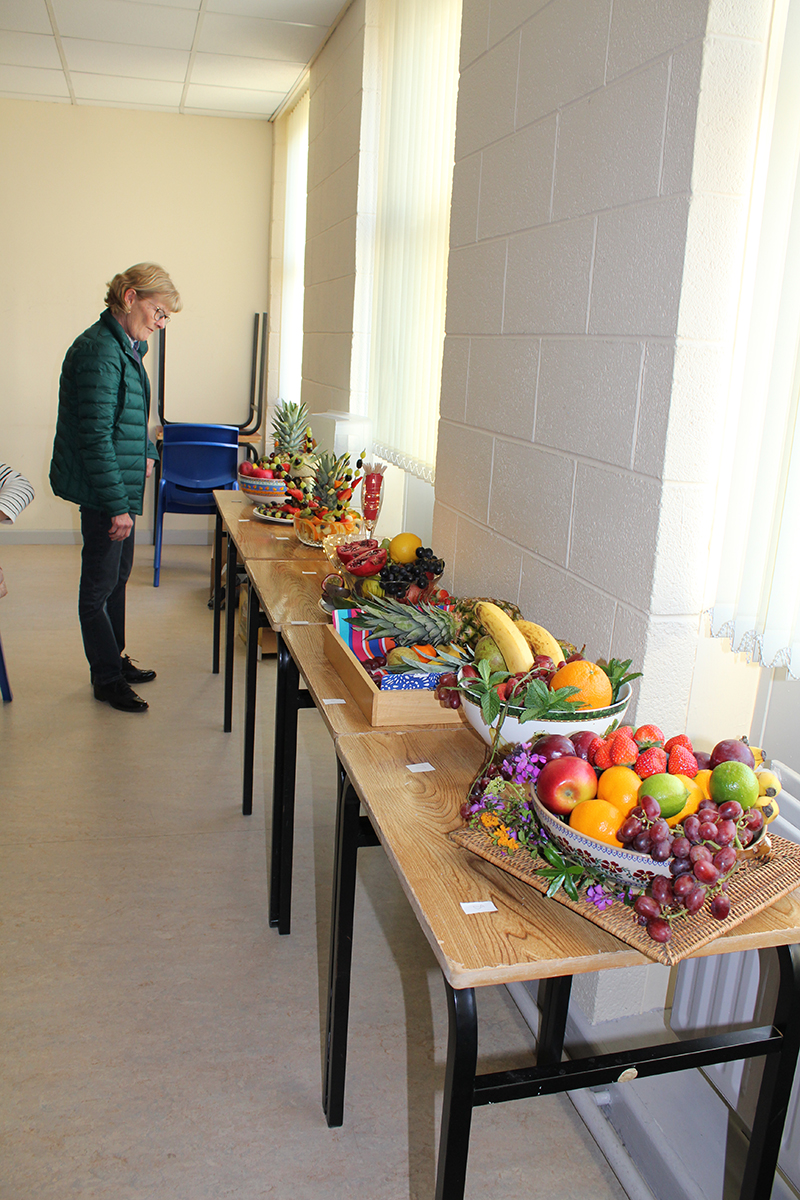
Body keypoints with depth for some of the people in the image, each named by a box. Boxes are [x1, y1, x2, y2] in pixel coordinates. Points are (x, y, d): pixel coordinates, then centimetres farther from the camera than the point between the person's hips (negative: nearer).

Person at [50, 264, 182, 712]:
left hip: (122, 484, 10)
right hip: (103, 490, -10)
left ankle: (114, 659, 35)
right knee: (100, 583, 3)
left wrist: (146, 453, 12)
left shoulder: (126, 347, 11)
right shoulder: (100, 351, -21)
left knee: (118, 576, 20)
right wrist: (117, 505, -24)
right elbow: (95, 436, -25)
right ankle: (108, 679, 15)